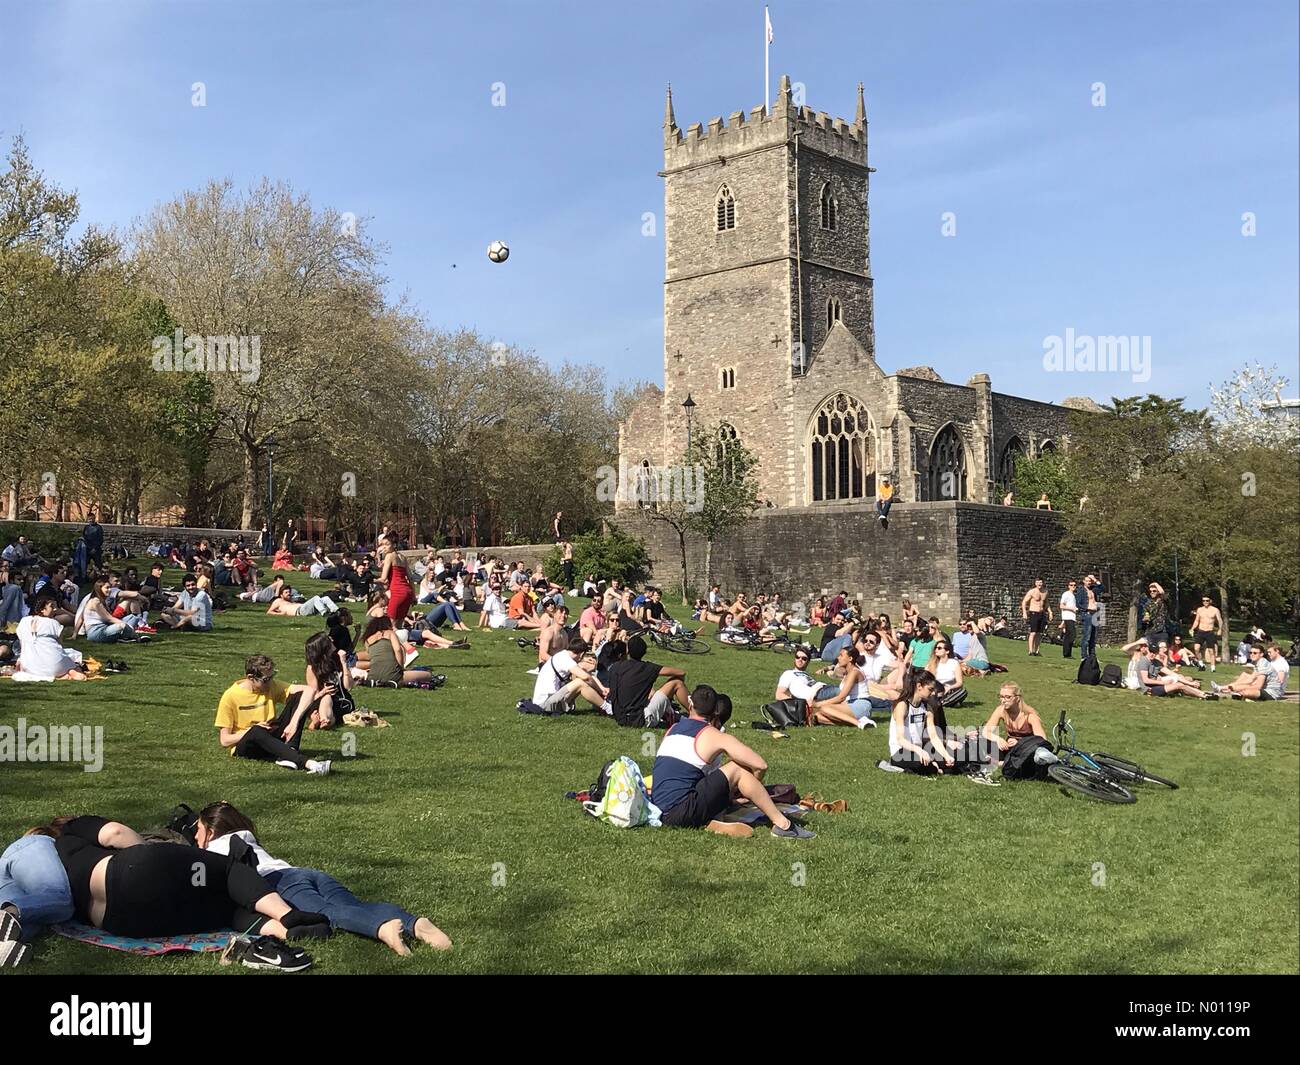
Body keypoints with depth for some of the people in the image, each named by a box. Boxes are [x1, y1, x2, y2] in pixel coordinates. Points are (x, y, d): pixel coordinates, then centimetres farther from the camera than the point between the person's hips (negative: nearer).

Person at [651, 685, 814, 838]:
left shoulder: (671, 730, 18)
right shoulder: (716, 737, -1)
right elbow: (760, 765, -4)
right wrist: (750, 788, 19)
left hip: (661, 814, 7)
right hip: (682, 813, -7)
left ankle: (708, 824, 9)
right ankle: (782, 824, 1)